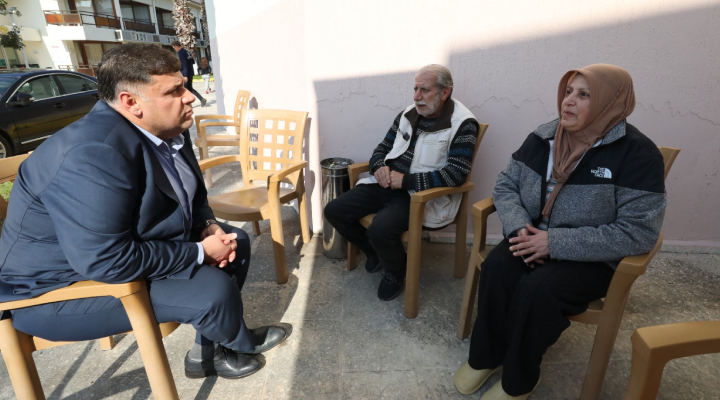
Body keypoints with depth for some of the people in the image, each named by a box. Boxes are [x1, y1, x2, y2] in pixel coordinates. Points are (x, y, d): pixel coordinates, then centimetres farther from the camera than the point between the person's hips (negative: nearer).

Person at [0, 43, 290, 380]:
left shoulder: (167, 132, -3)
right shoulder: (96, 155, -31)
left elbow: (191, 193, 12)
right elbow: (107, 261, -34)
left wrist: (208, 225, -9)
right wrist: (200, 252, -25)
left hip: (139, 243, 10)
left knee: (235, 240, 8)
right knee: (215, 288, -23)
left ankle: (208, 351, 16)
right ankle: (243, 343, 14)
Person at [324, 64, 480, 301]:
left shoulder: (463, 124, -9)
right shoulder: (408, 114, 10)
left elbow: (456, 174, -20)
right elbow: (382, 148, 19)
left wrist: (405, 180, -19)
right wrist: (380, 168, -5)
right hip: (387, 184, 7)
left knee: (380, 229, -32)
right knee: (334, 211, -4)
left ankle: (396, 270, 5)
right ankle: (376, 252, 21)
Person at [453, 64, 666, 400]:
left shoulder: (637, 153, -13)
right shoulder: (543, 137, 1)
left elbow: (639, 232, -18)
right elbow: (505, 185, 3)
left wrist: (554, 242, -24)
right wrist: (520, 228, -17)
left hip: (590, 257, -3)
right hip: (532, 238, 4)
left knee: (537, 289, -29)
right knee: (496, 268, -25)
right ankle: (485, 356, -3)